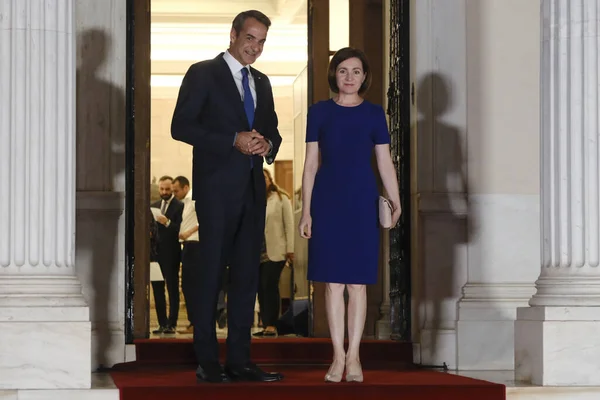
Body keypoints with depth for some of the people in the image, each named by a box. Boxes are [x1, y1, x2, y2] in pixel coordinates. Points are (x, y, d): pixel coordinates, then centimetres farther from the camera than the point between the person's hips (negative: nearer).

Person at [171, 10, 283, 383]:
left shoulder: (261, 82, 18)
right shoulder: (203, 74, -2)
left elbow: (272, 129, 24)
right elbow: (181, 126, -9)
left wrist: (267, 144, -2)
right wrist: (234, 140, -17)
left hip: (253, 188, 6)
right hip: (217, 186, -6)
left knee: (247, 273, 6)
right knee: (211, 271, -3)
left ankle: (239, 359, 10)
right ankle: (207, 361, 1)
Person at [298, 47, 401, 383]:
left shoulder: (374, 113, 4)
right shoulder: (320, 112, 5)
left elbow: (385, 162, 2)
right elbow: (311, 163, 5)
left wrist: (396, 201, -11)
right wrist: (306, 210, 0)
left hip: (362, 202, 0)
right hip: (328, 201, 0)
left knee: (357, 281, 1)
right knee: (333, 281, 1)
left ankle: (354, 357, 7)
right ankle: (338, 357, 7)